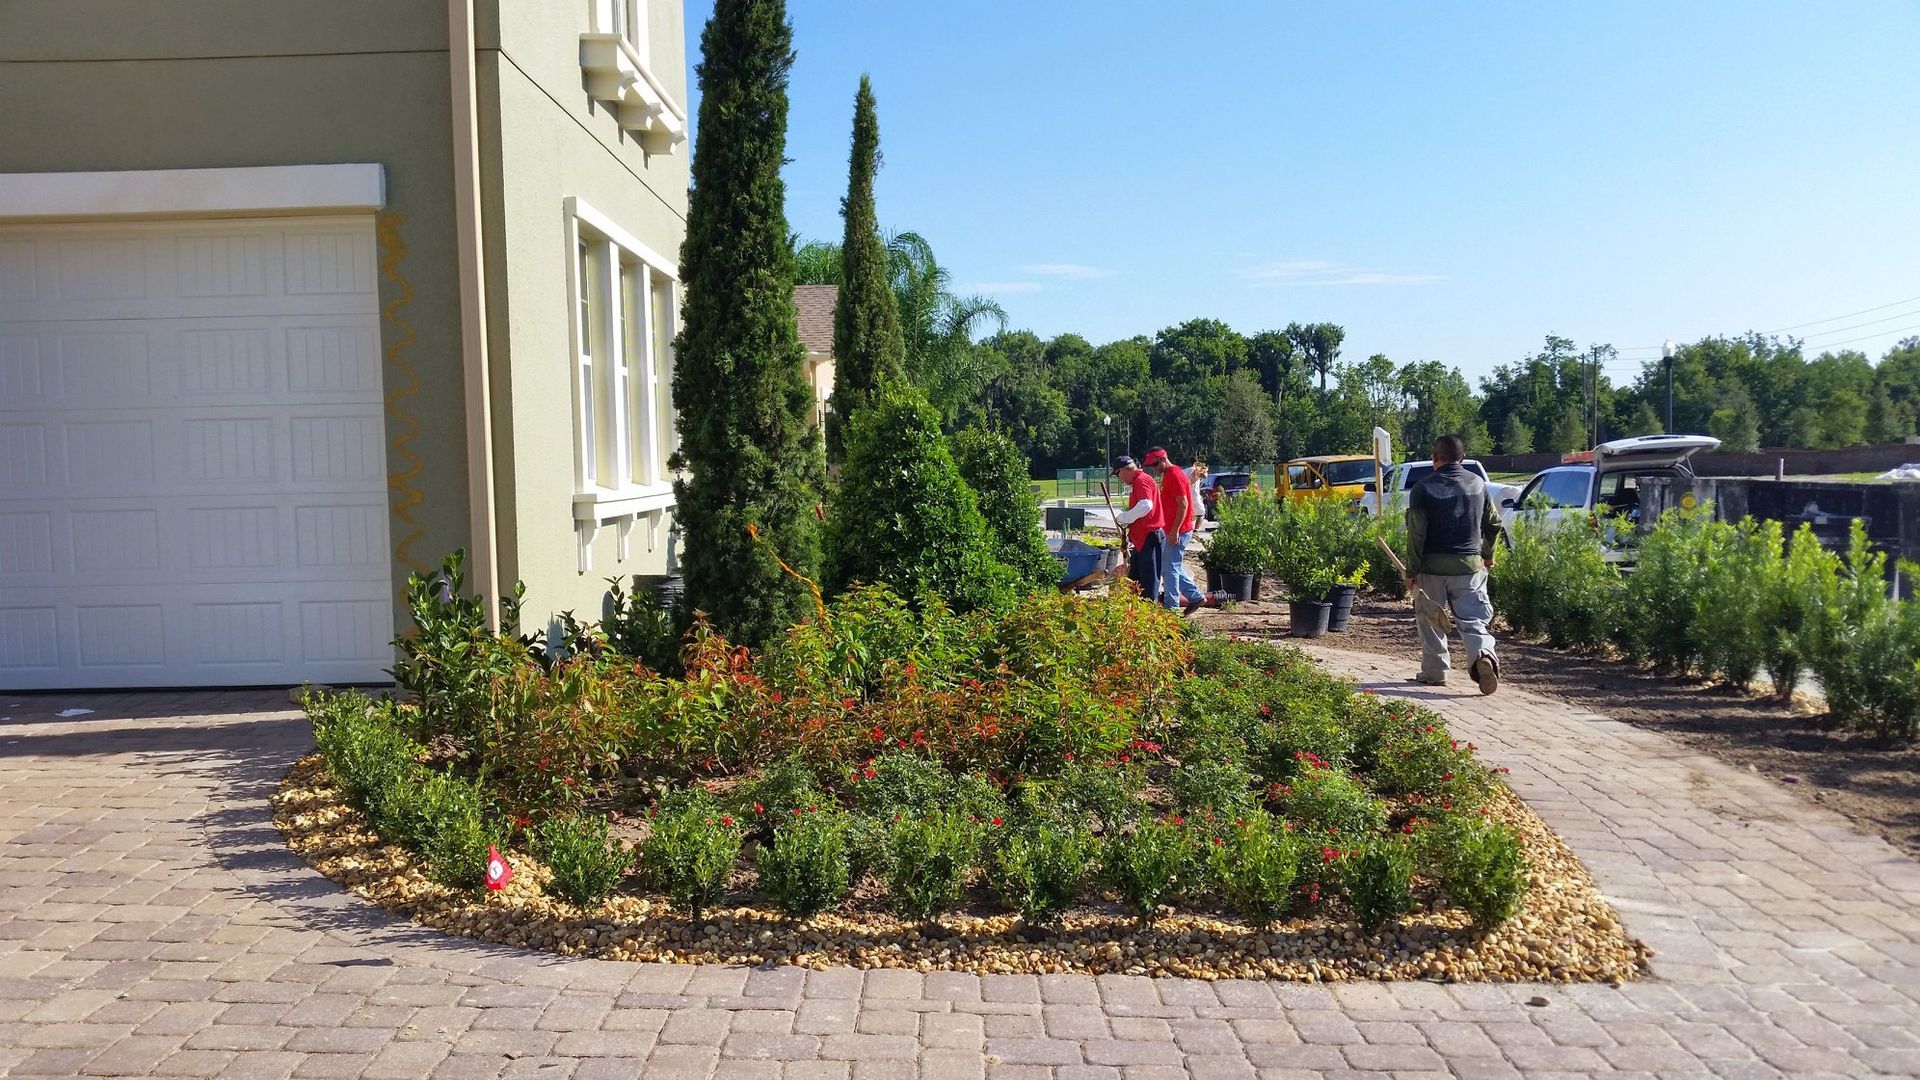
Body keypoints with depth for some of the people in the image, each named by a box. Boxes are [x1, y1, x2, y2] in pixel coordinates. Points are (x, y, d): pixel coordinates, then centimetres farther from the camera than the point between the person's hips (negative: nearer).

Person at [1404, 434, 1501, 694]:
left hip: (1432, 565, -2)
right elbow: (1493, 523, 17)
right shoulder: (1478, 484, 7)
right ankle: (1483, 654, -23)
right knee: (1472, 618, 3)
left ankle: (1434, 671, 17)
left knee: (1431, 621, 12)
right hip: (1469, 564, 2)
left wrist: (1412, 570, -6)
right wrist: (1488, 554, 33)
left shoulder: (1423, 488, -6)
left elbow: (1416, 533, -10)